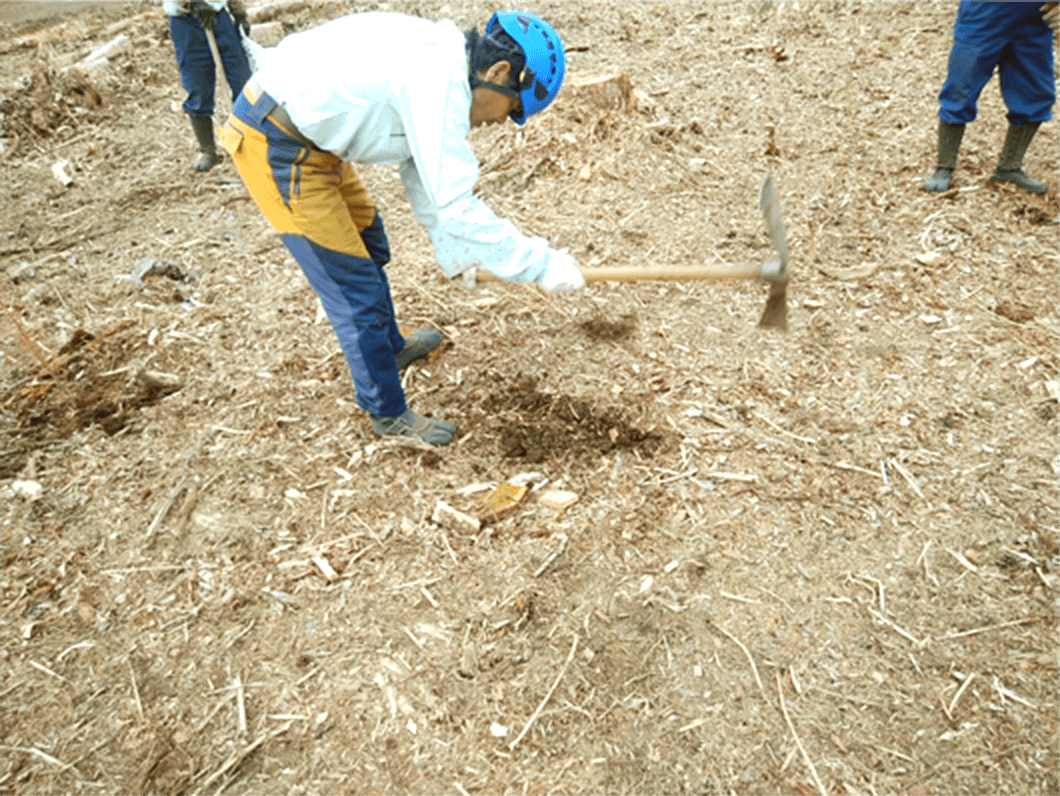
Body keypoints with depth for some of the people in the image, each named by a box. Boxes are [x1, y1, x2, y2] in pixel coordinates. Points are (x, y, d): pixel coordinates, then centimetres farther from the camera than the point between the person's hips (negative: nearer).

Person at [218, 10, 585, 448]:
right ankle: (388, 413, 13)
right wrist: (541, 264, -23)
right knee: (355, 285, -4)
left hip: (303, 130, 10)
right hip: (273, 144, -10)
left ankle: (390, 346, 47)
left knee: (367, 240, 24)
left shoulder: (435, 57, 6)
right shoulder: (442, 80, -25)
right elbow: (456, 204, -30)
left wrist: (448, 247, 16)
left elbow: (421, 168, 14)